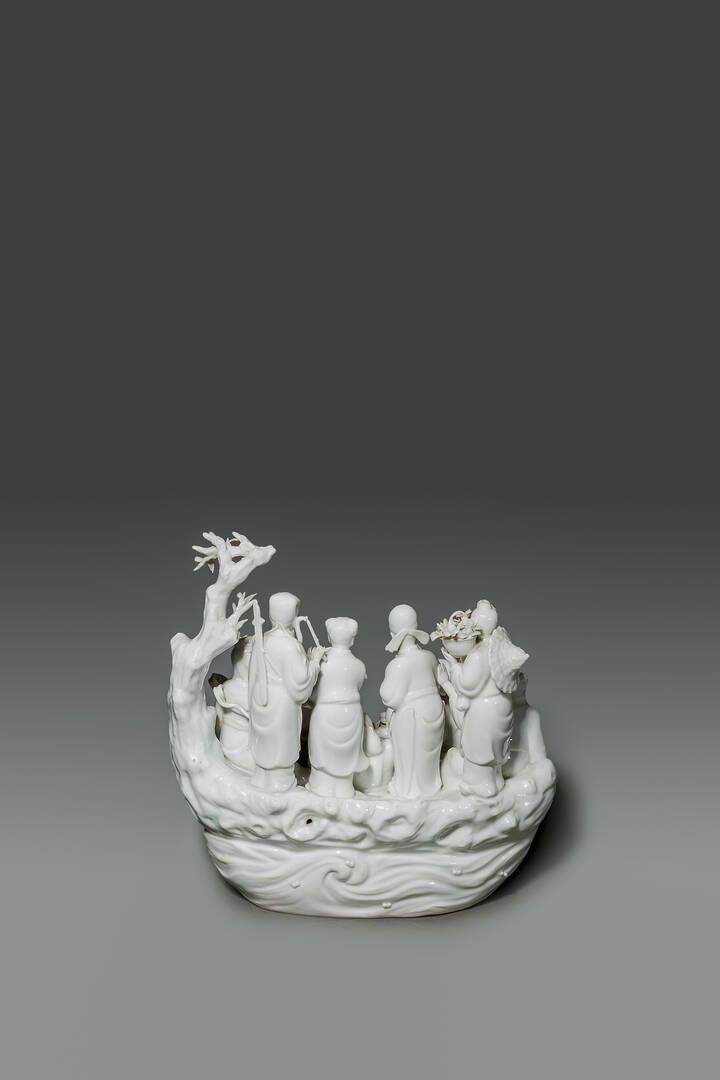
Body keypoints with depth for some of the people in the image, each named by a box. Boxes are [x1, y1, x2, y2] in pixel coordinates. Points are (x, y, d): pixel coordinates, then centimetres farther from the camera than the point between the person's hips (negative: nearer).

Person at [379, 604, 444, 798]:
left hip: (409, 717, -6)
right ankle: (428, 784, 38)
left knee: (409, 755, 13)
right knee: (427, 753, 23)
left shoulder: (399, 664, -25)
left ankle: (409, 789, 26)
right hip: (434, 709, 6)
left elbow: (392, 698, -20)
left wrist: (385, 684, -2)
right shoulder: (429, 656, -5)